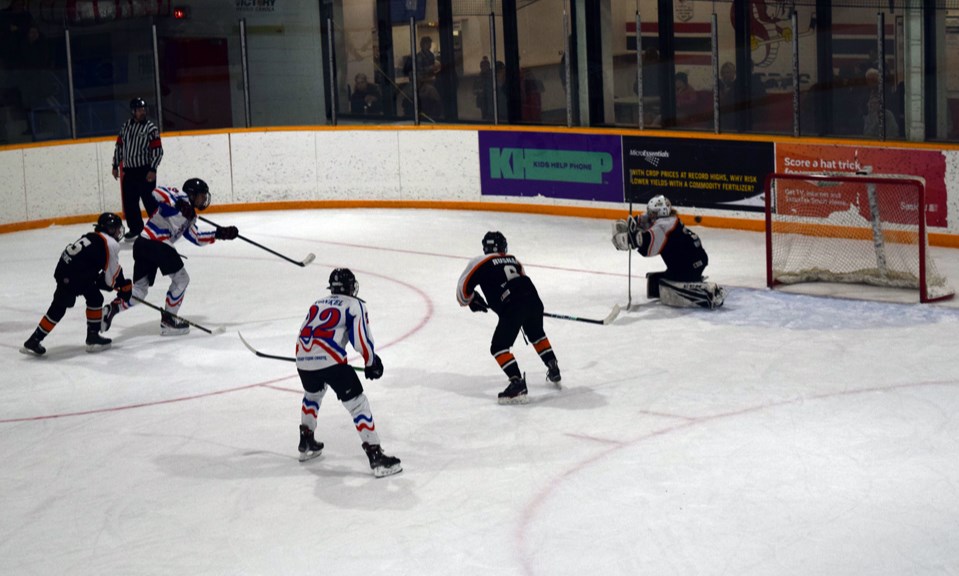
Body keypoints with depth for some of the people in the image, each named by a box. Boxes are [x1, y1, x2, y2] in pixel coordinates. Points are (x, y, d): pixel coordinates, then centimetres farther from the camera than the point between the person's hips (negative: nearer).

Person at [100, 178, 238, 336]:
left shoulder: (189, 217, 26)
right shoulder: (180, 197, 1)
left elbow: (198, 238, 25)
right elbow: (158, 192, -14)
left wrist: (219, 233, 19)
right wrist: (178, 205, -22)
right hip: (155, 244, -9)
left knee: (139, 290, 12)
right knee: (181, 279, 5)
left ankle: (111, 309, -1)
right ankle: (168, 319, 8)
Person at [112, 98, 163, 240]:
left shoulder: (151, 128, -7)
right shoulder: (125, 126, 8)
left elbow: (158, 151, -10)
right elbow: (119, 146, 15)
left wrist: (152, 170, -17)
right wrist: (116, 166, 11)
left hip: (145, 171, -5)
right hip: (129, 170, 5)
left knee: (150, 201, -7)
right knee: (129, 201, 8)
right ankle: (135, 228, 21)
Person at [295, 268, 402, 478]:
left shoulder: (318, 304, 26)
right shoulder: (355, 305, 8)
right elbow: (361, 339, -1)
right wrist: (372, 362, 14)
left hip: (303, 358, 6)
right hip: (330, 360, -6)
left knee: (312, 394, 36)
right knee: (357, 404, -2)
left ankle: (306, 443, 44)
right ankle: (376, 457, -8)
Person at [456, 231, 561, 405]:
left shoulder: (480, 262, 11)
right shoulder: (513, 260, 26)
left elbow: (463, 287, 8)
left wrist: (471, 300, 29)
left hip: (512, 308, -6)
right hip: (533, 300, 6)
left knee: (499, 347, 3)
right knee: (537, 335, 33)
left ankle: (518, 384, -12)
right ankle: (554, 371, 39)